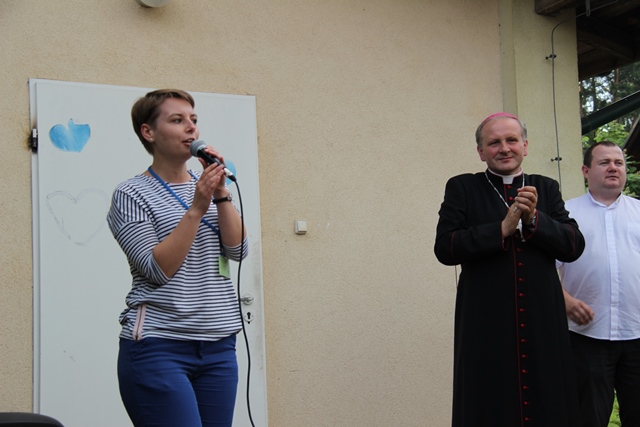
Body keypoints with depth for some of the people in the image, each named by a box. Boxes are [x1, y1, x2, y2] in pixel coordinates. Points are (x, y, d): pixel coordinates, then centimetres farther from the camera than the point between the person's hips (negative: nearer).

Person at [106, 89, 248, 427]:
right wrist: (196, 209, -18)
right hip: (159, 349, -5)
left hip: (219, 347, 5)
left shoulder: (207, 186, 12)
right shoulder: (131, 195, -4)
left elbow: (238, 250, 1)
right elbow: (158, 268, -13)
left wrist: (221, 194, -8)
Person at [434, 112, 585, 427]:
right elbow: (444, 248, -7)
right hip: (486, 326, -2)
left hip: (543, 324, 3)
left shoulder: (546, 188, 12)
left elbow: (574, 246, 3)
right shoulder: (462, 188, 5)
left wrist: (534, 219, -13)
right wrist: (502, 229, -15)